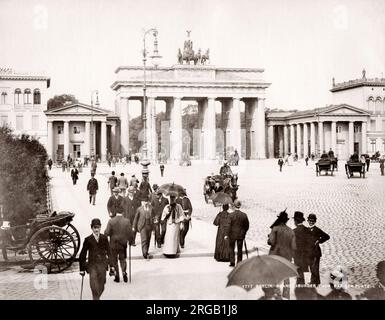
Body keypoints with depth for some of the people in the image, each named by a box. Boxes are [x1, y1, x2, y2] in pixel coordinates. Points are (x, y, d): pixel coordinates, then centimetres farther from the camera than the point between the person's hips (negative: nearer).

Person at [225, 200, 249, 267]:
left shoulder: (231, 215, -14)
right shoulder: (244, 215, -6)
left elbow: (229, 226, -12)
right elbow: (247, 226, 1)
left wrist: (227, 235, -6)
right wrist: (244, 232, 15)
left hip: (232, 234, -2)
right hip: (241, 235, 2)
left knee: (232, 249, 12)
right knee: (239, 249, 10)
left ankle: (232, 262, 9)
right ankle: (239, 263, 11)